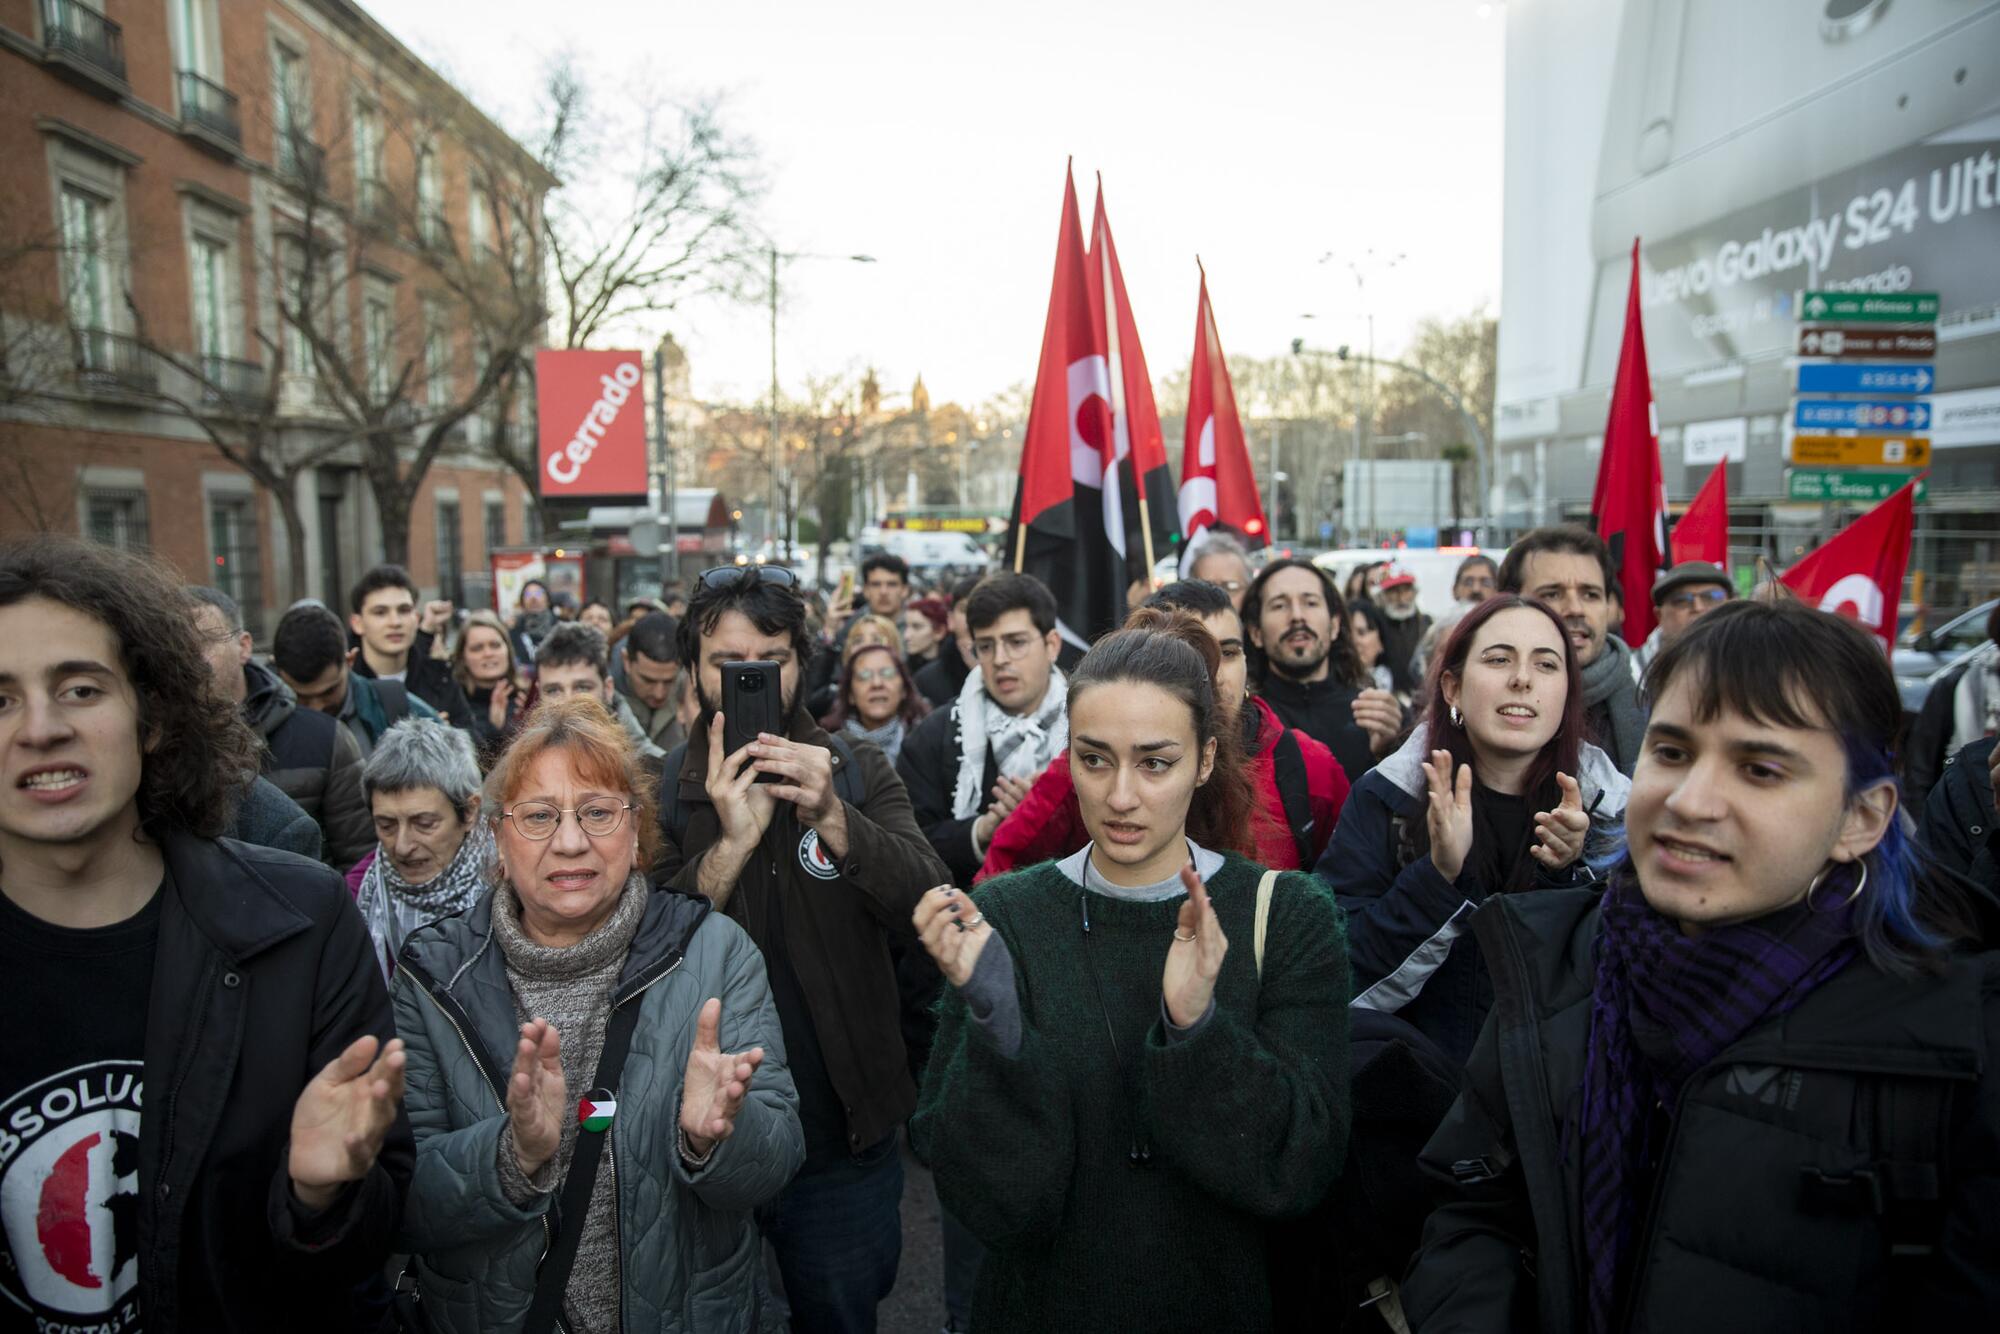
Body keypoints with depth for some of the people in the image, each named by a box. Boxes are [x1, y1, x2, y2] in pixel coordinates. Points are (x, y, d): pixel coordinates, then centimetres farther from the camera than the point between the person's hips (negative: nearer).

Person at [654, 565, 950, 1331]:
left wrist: (832, 818, -31)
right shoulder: (658, 792, -5)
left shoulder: (858, 773, -3)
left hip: (846, 1139, 1)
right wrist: (732, 843, -28)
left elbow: (930, 907, -15)